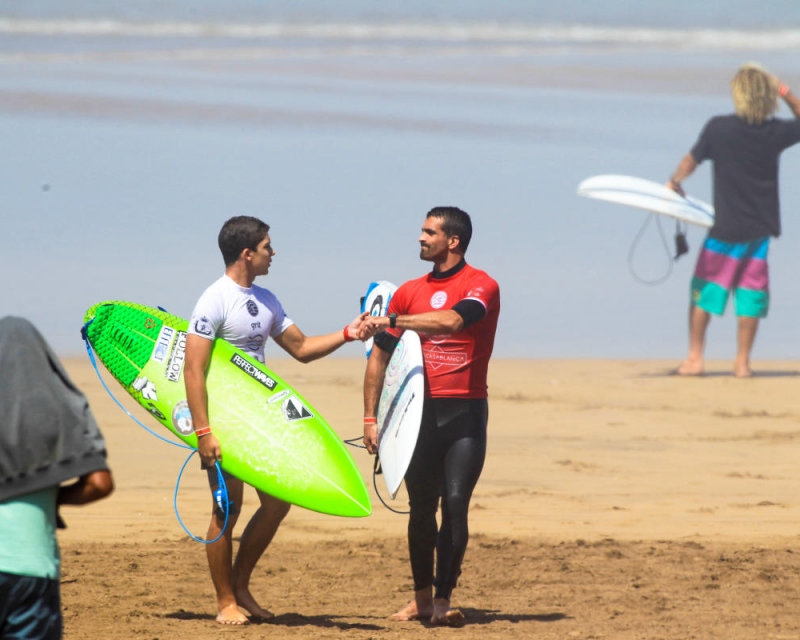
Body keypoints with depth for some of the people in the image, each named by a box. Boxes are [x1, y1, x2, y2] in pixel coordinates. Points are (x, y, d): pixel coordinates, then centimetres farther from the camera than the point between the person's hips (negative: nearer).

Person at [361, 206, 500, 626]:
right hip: (421, 413, 4)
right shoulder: (410, 292, 12)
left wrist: (393, 321, -22)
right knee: (421, 507, 4)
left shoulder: (480, 286, -3)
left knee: (455, 503, -12)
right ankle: (421, 598, 13)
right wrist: (370, 418, 8)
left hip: (464, 412, -4)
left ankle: (443, 599, -11)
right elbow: (380, 357, 14)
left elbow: (451, 321, -25)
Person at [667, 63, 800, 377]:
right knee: (751, 292, 8)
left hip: (726, 227, -2)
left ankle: (695, 357, 8)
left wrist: (675, 181, 19)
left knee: (704, 289, 10)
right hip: (761, 227, 2)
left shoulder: (718, 128, -12)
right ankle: (742, 361, 10)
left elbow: (691, 160, 0)